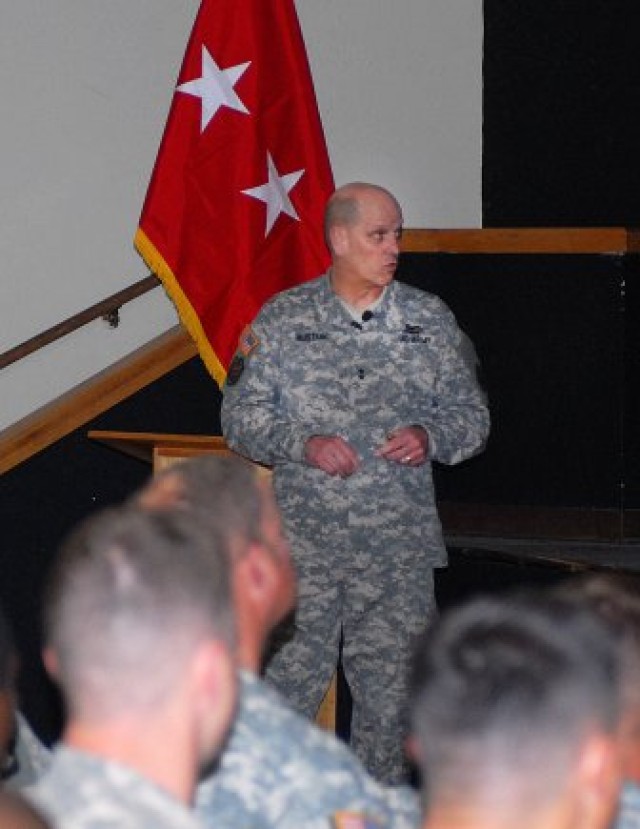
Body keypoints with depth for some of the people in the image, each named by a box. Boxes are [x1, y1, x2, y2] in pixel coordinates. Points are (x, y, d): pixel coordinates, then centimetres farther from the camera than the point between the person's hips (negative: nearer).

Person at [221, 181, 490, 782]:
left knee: (390, 694, 6)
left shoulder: (431, 321, 8)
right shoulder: (281, 320, 4)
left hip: (399, 550, 2)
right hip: (302, 547, -2)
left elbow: (470, 414, 12)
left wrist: (431, 437, -9)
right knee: (289, 687, -2)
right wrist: (304, 444, -13)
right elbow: (240, 415, 3)